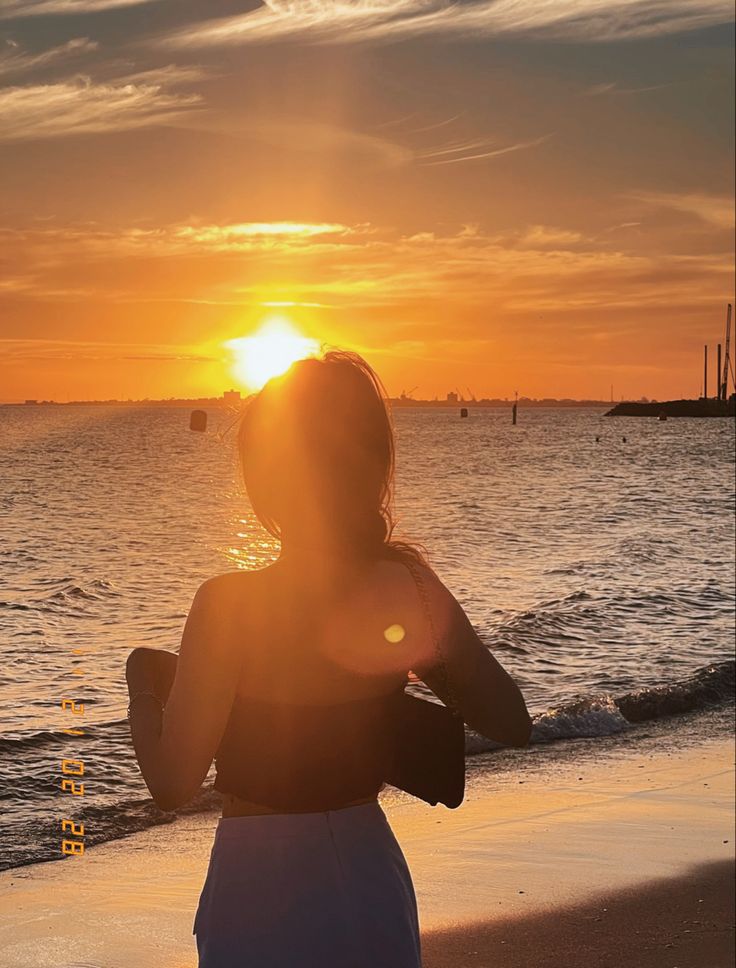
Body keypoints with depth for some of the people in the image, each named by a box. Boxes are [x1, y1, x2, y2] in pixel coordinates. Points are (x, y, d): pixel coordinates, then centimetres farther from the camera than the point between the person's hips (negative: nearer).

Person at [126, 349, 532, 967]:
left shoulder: (229, 605, -20)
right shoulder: (412, 585, -7)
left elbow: (173, 783, -17)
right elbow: (512, 724, 1)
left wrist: (144, 676, -1)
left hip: (260, 890, -4)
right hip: (374, 880, 4)